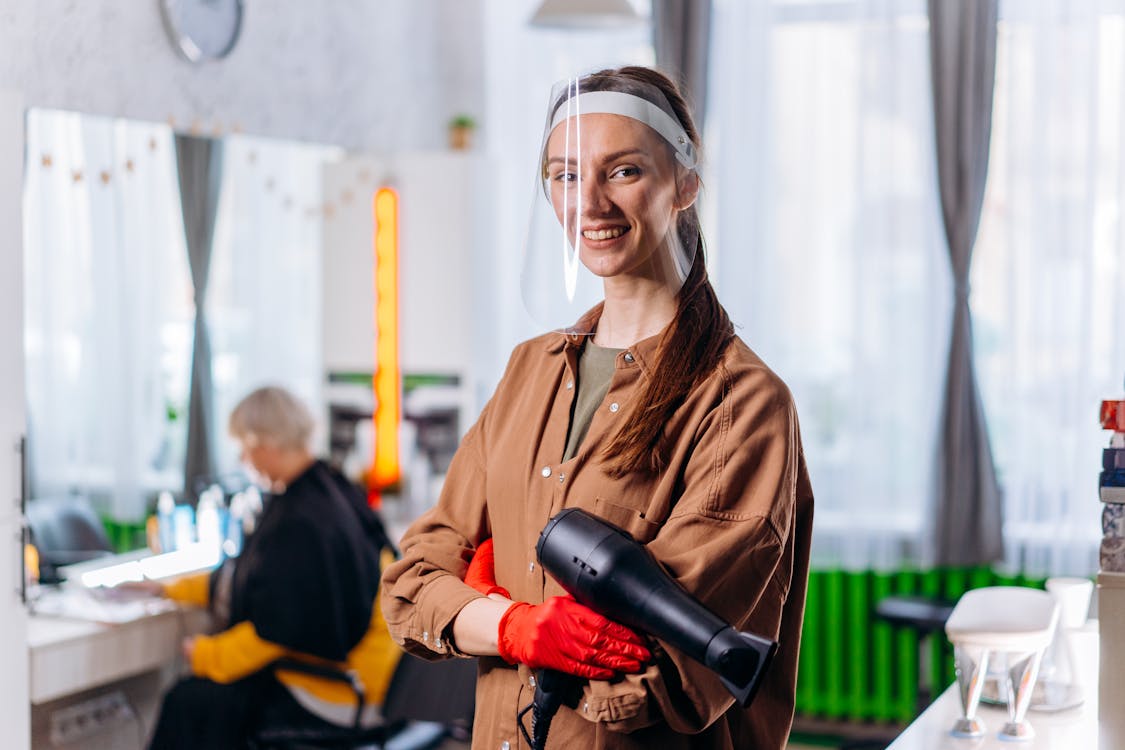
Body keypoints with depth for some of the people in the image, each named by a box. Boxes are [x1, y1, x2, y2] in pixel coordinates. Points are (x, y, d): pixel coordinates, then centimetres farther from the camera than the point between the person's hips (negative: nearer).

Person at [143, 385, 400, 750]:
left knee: (188, 702, -4)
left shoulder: (301, 521, -22)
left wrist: (205, 654, -6)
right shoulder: (327, 490, 10)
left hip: (329, 699, -10)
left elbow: (276, 630, -21)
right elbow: (258, 577, 22)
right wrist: (172, 590, 29)